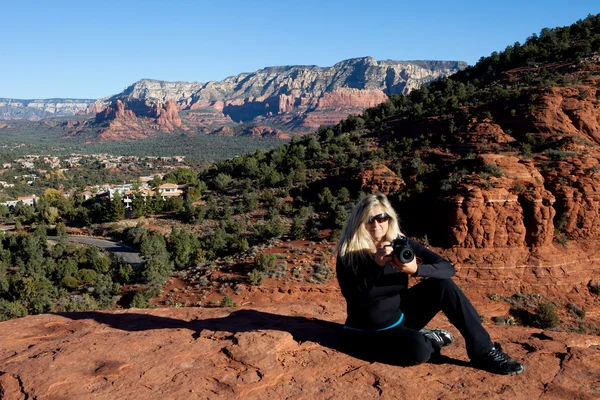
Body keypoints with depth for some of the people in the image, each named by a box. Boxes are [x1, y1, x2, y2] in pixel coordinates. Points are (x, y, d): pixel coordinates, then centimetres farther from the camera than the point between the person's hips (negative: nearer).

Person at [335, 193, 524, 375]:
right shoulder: (348, 254, -17)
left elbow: (447, 268, -15)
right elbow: (355, 299, -27)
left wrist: (416, 269, -34)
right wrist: (376, 266, -38)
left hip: (401, 313, 4)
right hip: (370, 329, -4)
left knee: (443, 285, -18)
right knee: (419, 349, -33)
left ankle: (484, 352, -10)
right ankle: (431, 340, 2)